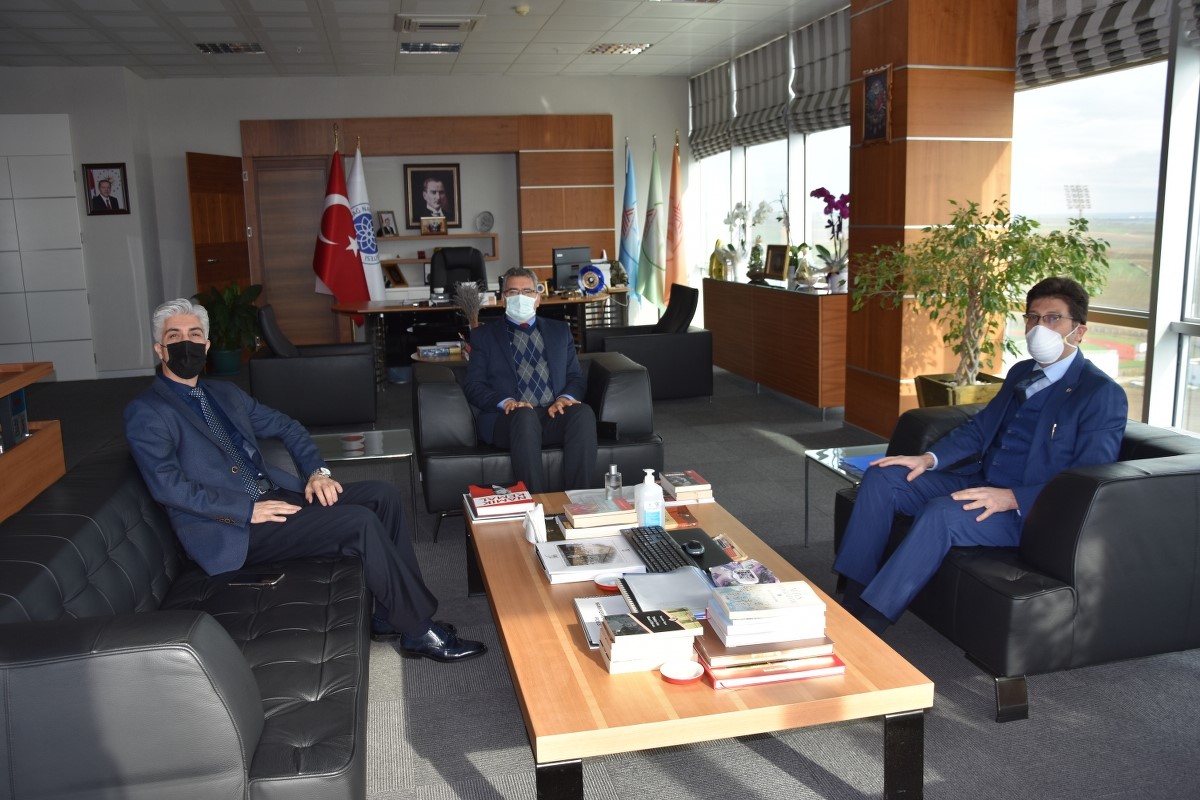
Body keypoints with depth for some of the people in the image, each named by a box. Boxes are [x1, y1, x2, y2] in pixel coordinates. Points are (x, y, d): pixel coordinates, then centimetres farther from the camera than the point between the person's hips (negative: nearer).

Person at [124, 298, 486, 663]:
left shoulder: (225, 393, 18)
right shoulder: (145, 413, -5)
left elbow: (287, 427, 22)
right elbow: (168, 486, -17)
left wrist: (318, 471, 4)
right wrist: (248, 509, -22)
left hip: (273, 494, 8)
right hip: (232, 529, -8)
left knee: (383, 494, -9)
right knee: (361, 522, -24)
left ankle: (388, 618, -4)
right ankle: (417, 631, -11)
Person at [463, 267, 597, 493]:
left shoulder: (560, 330, 24)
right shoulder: (484, 335, 16)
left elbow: (575, 377, 18)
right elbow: (473, 386, 6)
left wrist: (565, 397, -7)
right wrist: (505, 402, -14)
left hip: (555, 414, 2)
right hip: (510, 417, -2)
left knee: (583, 412, -31)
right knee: (525, 415, -38)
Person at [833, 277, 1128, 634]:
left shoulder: (1103, 394, -10)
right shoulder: (1022, 372, 15)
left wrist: (1012, 498, -29)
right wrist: (930, 458, 1)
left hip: (1029, 511, -8)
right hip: (980, 484, 8)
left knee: (942, 513, -34)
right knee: (882, 477, -7)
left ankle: (867, 626, -28)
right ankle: (853, 599, -9)